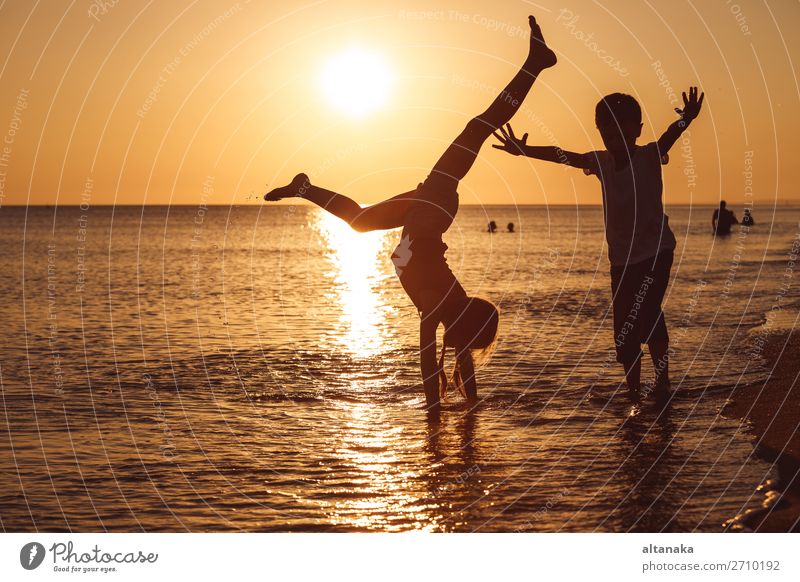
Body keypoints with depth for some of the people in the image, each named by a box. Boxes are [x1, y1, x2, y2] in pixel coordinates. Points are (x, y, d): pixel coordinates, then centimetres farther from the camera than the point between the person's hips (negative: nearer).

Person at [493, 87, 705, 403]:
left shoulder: (650, 156, -11)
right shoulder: (601, 162, 1)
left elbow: (668, 138, -30)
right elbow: (562, 155, -1)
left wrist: (685, 120, -50)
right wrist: (524, 150, -12)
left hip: (656, 251, -5)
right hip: (621, 258, 5)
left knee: (647, 314, -19)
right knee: (625, 329, 3)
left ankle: (662, 381, -6)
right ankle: (634, 391, 13)